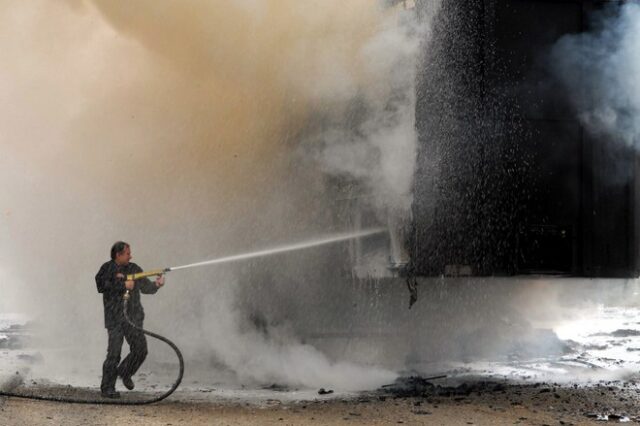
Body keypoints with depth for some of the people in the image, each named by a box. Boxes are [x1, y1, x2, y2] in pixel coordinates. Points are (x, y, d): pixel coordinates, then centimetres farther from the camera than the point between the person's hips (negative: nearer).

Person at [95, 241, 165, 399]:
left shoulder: (134, 269, 12)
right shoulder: (107, 269, -1)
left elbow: (146, 287, 15)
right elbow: (101, 285, -18)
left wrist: (156, 284, -5)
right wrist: (123, 285, -19)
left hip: (134, 317, 5)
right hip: (115, 319, -4)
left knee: (140, 349, -1)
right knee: (114, 353, -6)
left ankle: (125, 373, 25)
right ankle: (107, 388, 4)